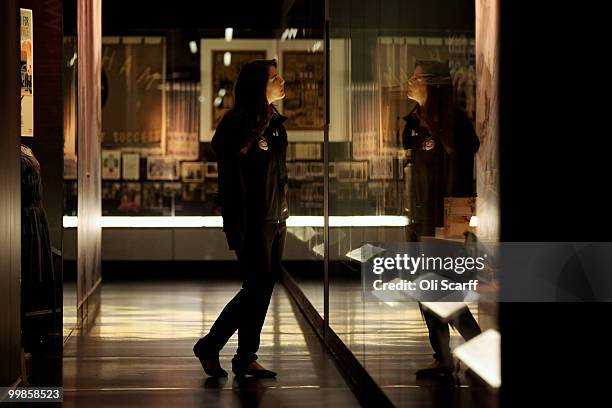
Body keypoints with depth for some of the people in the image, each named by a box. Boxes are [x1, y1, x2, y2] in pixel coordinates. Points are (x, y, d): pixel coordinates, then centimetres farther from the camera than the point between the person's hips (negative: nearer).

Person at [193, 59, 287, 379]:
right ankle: (209, 346, 10)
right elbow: (232, 180, -17)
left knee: (264, 288, 8)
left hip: (276, 220, 8)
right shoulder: (237, 124, -13)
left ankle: (246, 358, 15)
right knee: (256, 288, -5)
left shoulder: (275, 122, 12)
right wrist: (237, 231, -20)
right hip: (253, 223, -8)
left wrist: (284, 214, 16)